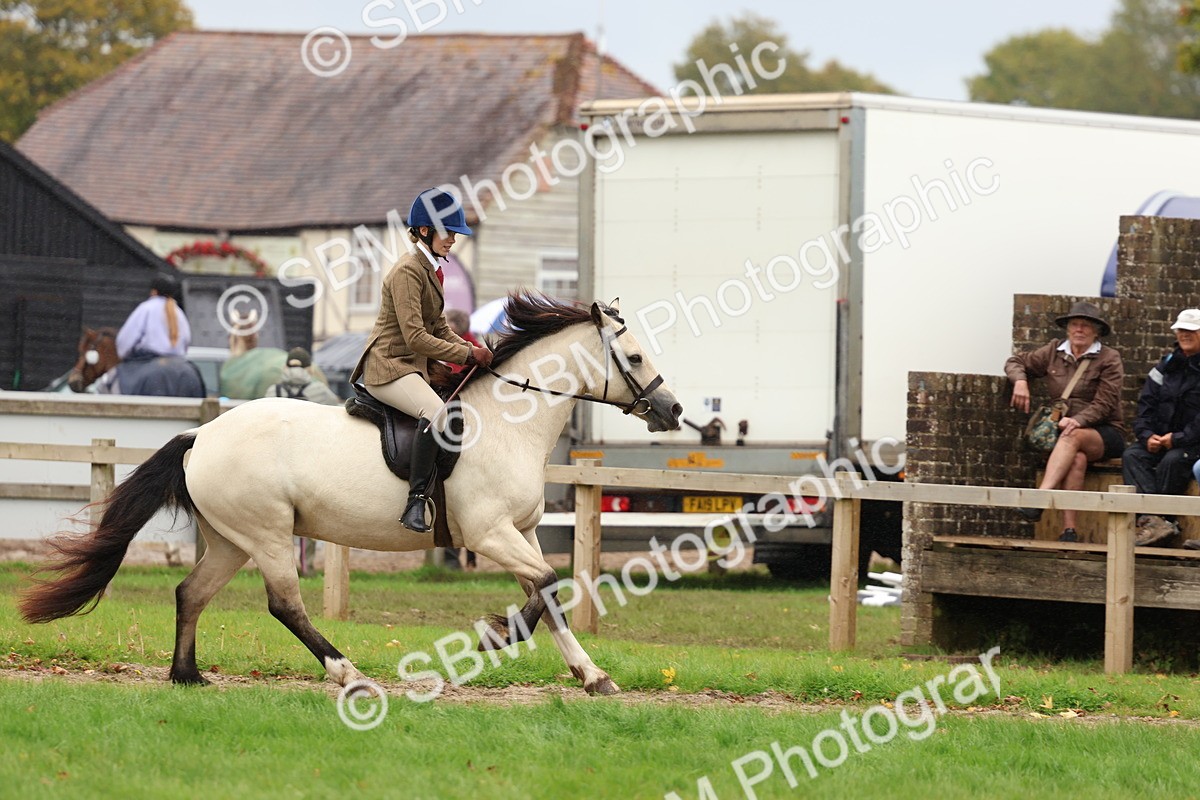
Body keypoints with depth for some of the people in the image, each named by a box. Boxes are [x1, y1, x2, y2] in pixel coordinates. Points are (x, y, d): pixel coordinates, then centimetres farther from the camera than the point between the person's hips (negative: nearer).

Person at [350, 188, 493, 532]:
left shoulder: (431, 270, 16)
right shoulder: (408, 271, -16)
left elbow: (440, 328, 20)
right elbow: (416, 337, -22)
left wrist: (472, 351, 3)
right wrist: (468, 355, -19)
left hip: (414, 367, 11)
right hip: (388, 365, -11)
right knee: (437, 413, -35)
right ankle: (416, 503, -37)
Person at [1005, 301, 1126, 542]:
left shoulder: (1109, 359, 1)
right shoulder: (1055, 351, 13)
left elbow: (1103, 404, -8)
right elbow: (1015, 362, 24)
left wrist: (1077, 421, -25)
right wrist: (1020, 381, 1)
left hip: (1105, 434, -2)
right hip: (1065, 432, 2)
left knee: (1072, 436, -37)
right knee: (1077, 459, -34)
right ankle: (1069, 530, -47)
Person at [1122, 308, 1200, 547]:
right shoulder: (1166, 367, 14)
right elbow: (1146, 404, 10)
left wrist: (1178, 439, -22)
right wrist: (1147, 435, -8)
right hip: (1161, 437, 6)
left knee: (1173, 461, -35)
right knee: (1132, 456, -21)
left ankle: (1162, 518, -25)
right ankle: (1154, 520, -39)